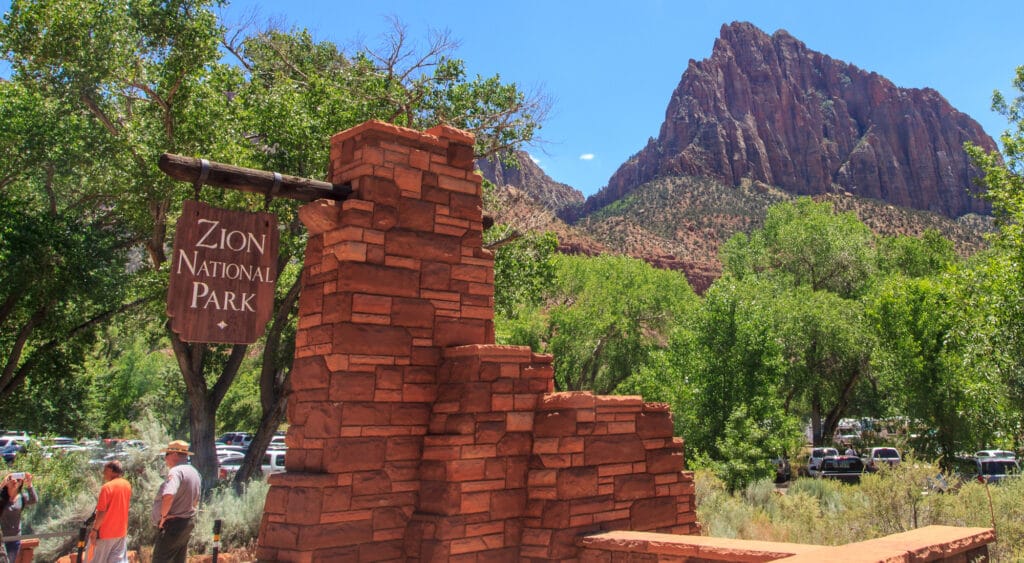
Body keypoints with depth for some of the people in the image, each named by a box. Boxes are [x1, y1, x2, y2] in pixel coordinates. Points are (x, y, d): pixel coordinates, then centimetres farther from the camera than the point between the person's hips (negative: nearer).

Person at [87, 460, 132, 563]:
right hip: (122, 531, 6)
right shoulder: (127, 485, 5)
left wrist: (94, 529, -13)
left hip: (106, 532, -6)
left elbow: (102, 512, -18)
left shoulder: (107, 487, -16)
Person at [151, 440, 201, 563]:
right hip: (187, 524, 9)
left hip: (172, 525, -9)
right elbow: (195, 500, 23)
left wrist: (163, 515, -21)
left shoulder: (176, 471, -18)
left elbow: (168, 496, -35)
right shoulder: (194, 472, 14)